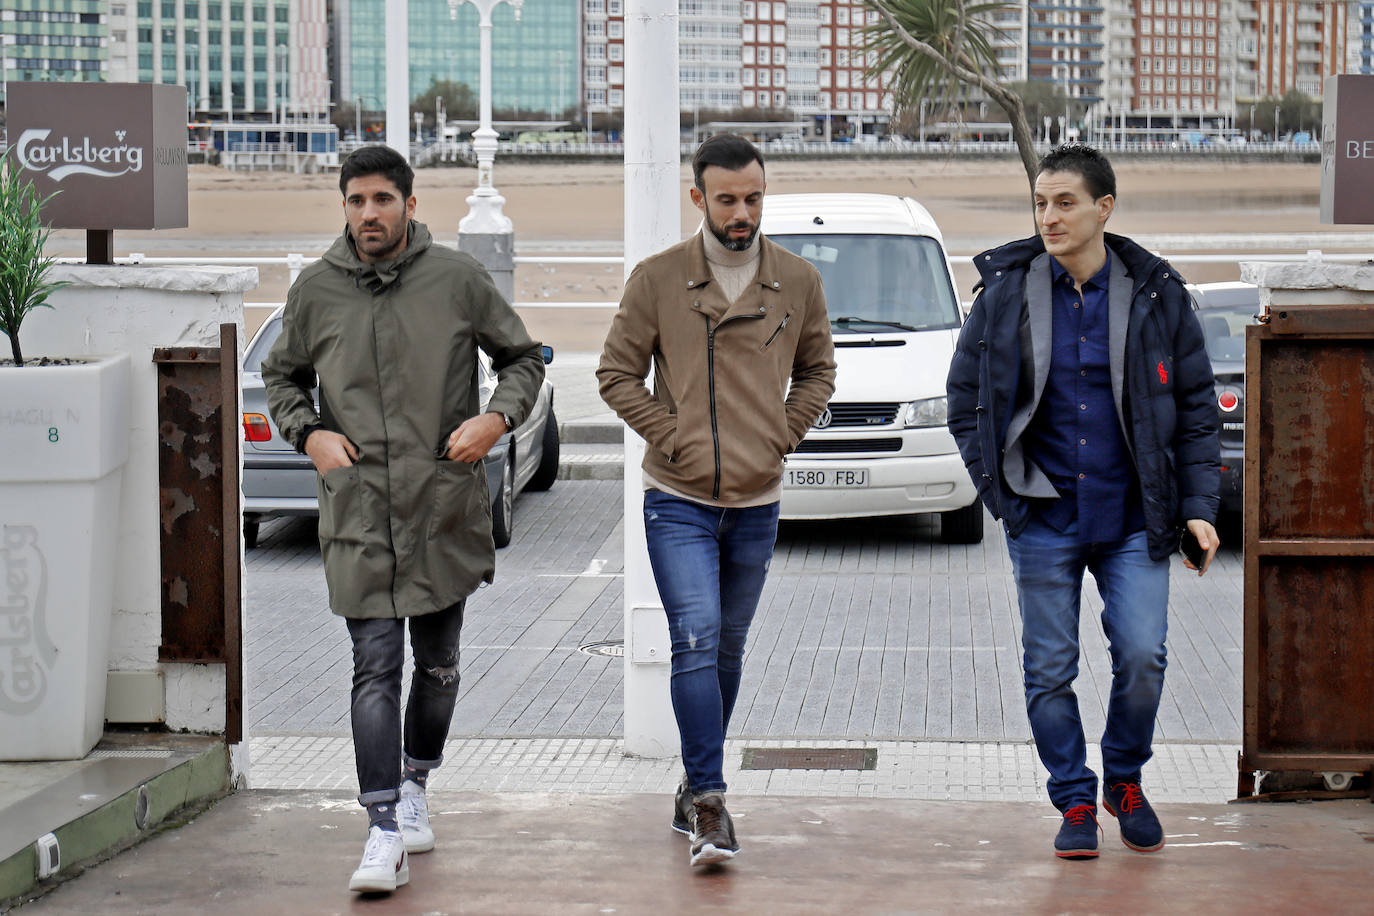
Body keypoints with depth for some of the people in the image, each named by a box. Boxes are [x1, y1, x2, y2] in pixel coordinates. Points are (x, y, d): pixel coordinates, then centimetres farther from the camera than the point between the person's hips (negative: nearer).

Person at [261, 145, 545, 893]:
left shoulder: (457, 279, 0)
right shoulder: (315, 290, 3)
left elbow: (523, 358, 11)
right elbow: (280, 377, 18)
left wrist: (497, 417, -7)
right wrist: (308, 433, 0)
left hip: (445, 508, 1)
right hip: (357, 512, -1)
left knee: (438, 663, 13)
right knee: (375, 668, -9)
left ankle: (414, 787, 36)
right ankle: (385, 834, -12)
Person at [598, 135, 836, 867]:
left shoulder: (798, 282, 2)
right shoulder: (657, 279, -5)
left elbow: (817, 372, 15)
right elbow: (617, 375, 1)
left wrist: (781, 435, 1)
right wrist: (673, 437, -8)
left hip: (757, 502, 3)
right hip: (678, 502, -3)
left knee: (727, 648, 12)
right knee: (696, 641, -14)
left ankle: (695, 789, 25)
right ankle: (708, 800, -13)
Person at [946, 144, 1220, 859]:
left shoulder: (1157, 295, 0)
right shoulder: (1005, 292, 0)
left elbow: (1196, 409, 6)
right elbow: (965, 398, 10)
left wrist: (1199, 507, -2)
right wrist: (998, 489, 2)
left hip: (1134, 518, 0)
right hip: (1043, 521, 0)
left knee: (1142, 657, -7)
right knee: (1050, 669, 3)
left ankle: (1125, 782, 19)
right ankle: (1075, 802, 19)